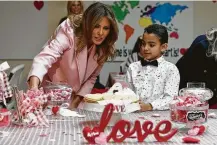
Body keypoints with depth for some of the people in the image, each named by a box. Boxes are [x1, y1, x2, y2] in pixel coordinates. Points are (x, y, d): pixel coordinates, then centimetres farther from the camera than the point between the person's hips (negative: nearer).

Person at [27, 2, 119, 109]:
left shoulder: (102, 48, -7)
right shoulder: (69, 33, -24)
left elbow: (91, 77, 3)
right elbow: (46, 57, -38)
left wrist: (77, 100, -10)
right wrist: (34, 87, -54)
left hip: (73, 96, 4)